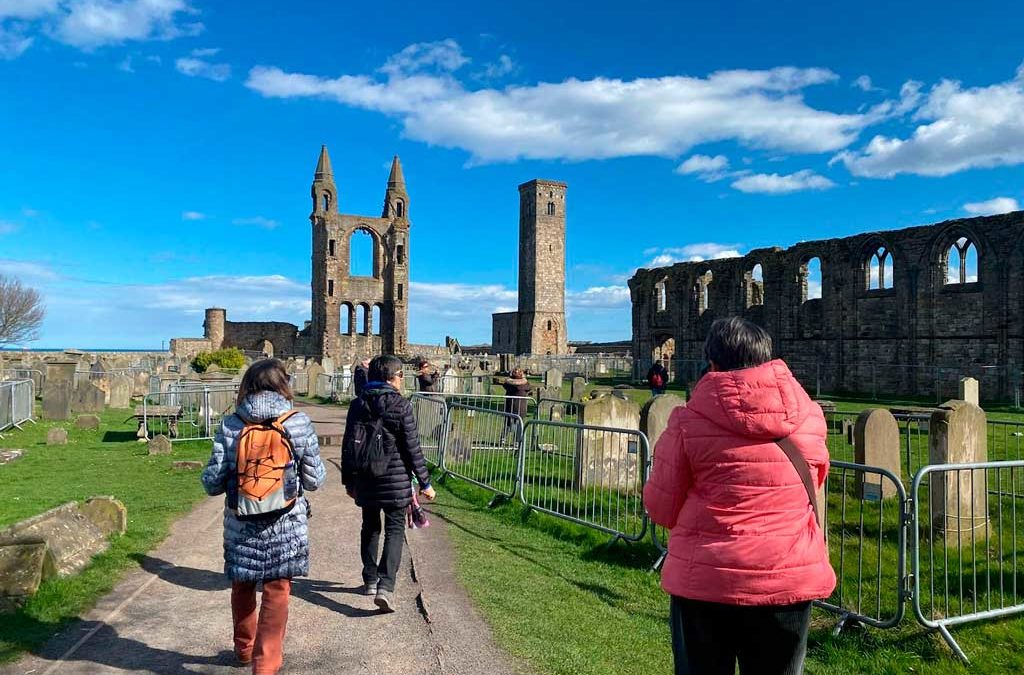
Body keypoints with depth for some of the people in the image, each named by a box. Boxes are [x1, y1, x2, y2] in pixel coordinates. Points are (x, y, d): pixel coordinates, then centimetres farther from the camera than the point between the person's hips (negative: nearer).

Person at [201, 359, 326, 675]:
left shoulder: (230, 425, -6)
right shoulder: (299, 423, -9)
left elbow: (212, 483, -5)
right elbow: (314, 480, -3)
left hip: (240, 524, 3)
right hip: (285, 527, -2)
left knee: (242, 588, 23)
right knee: (276, 594, 9)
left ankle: (244, 648, 44)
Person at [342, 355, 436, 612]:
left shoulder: (358, 405, 1)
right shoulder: (401, 405, -11)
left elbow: (348, 446, 5)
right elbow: (412, 448, -10)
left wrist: (349, 481, 16)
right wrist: (425, 482, -3)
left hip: (365, 480, 4)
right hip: (396, 480, -4)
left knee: (370, 528, 20)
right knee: (394, 530, 2)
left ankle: (370, 580, 29)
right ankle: (386, 586, -11)